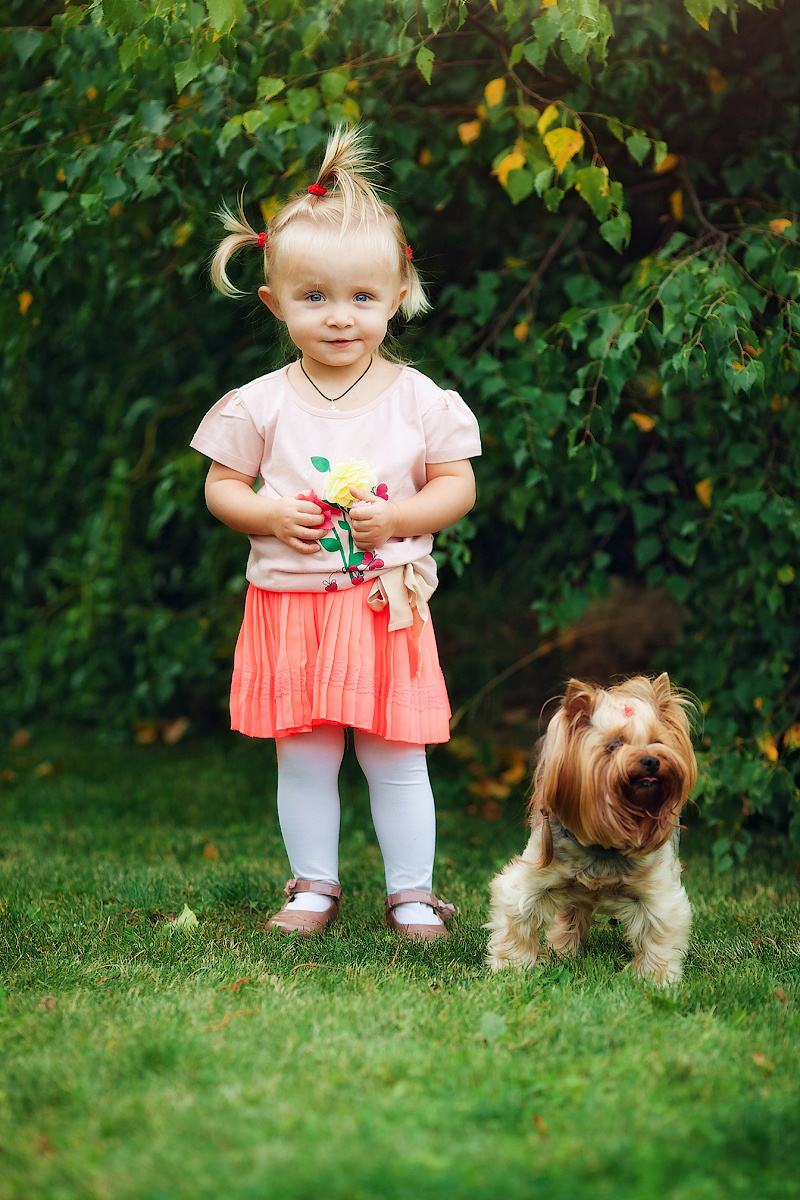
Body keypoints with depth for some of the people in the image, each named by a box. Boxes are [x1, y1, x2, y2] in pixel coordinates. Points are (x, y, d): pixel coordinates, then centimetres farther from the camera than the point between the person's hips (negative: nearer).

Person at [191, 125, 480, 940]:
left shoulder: (420, 401, -2)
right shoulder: (259, 405, -1)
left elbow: (457, 485, 2)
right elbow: (220, 487, 5)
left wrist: (399, 517, -14)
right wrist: (269, 513, -14)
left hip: (386, 605, -1)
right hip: (289, 603, 1)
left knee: (396, 758, 5)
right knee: (303, 758, 9)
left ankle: (411, 893, 19)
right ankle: (314, 886, 25)